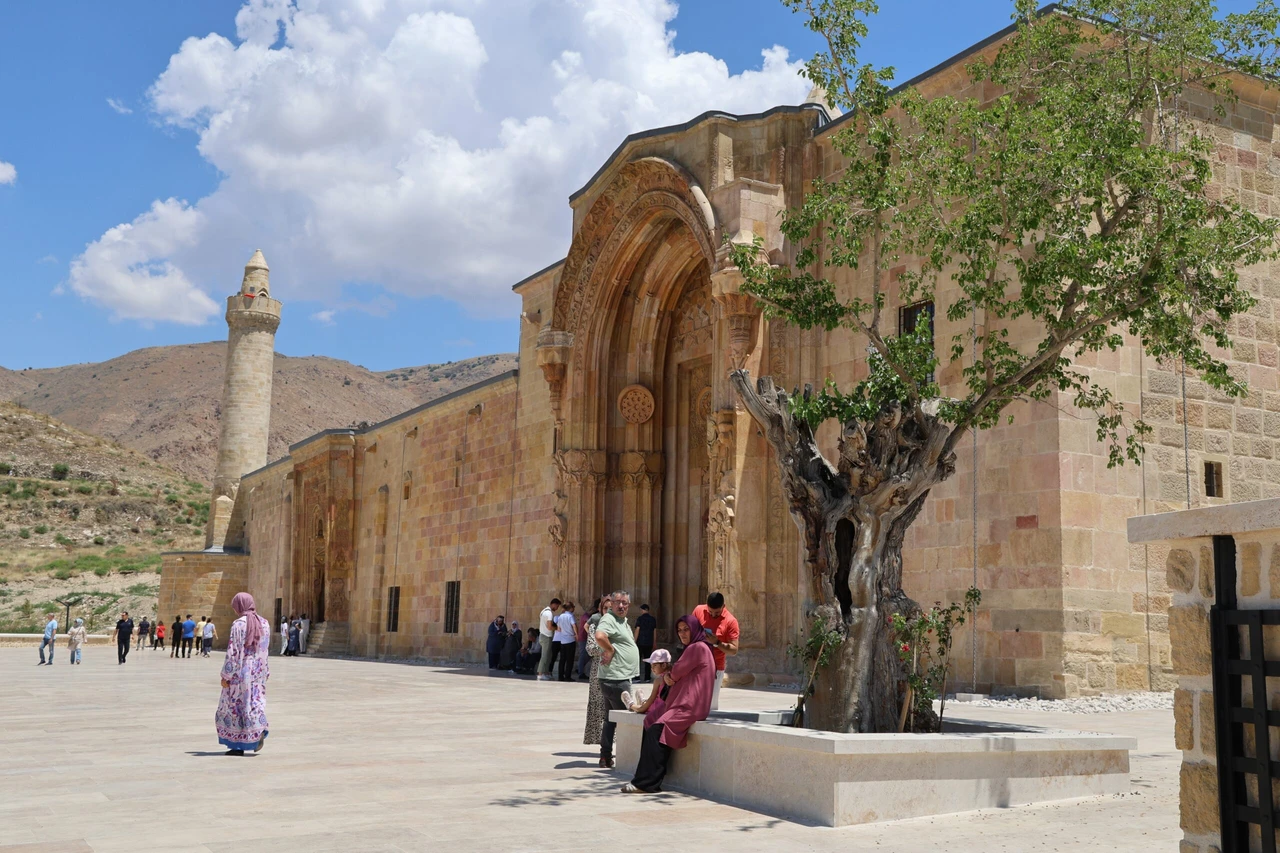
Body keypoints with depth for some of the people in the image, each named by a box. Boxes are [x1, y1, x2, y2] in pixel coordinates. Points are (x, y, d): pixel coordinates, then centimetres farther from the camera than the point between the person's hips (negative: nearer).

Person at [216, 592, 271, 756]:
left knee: (234, 707, 6)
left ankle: (237, 746, 10)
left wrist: (225, 675, -10)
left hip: (240, 673, -5)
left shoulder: (238, 624, -13)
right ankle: (259, 731, -17)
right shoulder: (264, 623, 5)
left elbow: (232, 652, -15)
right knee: (255, 704, 10)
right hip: (258, 672, 5)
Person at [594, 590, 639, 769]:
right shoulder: (608, 619, -14)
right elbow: (599, 636, -35)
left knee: (610, 719, 12)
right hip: (615, 678, -10)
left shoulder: (623, 621, 17)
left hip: (622, 677, 10)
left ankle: (606, 757, 17)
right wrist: (611, 650, -19)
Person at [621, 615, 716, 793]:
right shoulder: (692, 648, 23)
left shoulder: (698, 648, -11)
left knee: (656, 730, -22)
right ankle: (645, 778, 1)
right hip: (681, 704, 11)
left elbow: (676, 673, -9)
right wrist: (666, 676, -3)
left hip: (690, 707, -11)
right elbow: (675, 674, 20)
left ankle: (647, 783, -21)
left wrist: (671, 674, 14)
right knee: (649, 722, 1)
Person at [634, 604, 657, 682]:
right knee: (647, 660, 9)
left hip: (640, 642, -4)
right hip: (649, 643, 4)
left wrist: (634, 642, -4)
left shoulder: (640, 619, -7)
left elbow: (637, 630, -9)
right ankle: (647, 677, 8)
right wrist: (654, 644, 14)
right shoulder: (653, 619, 6)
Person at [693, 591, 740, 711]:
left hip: (715, 667, -3)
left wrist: (716, 643, -23)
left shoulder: (730, 621, -11)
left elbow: (734, 650, -10)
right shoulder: (698, 610, -1)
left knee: (711, 704, -8)